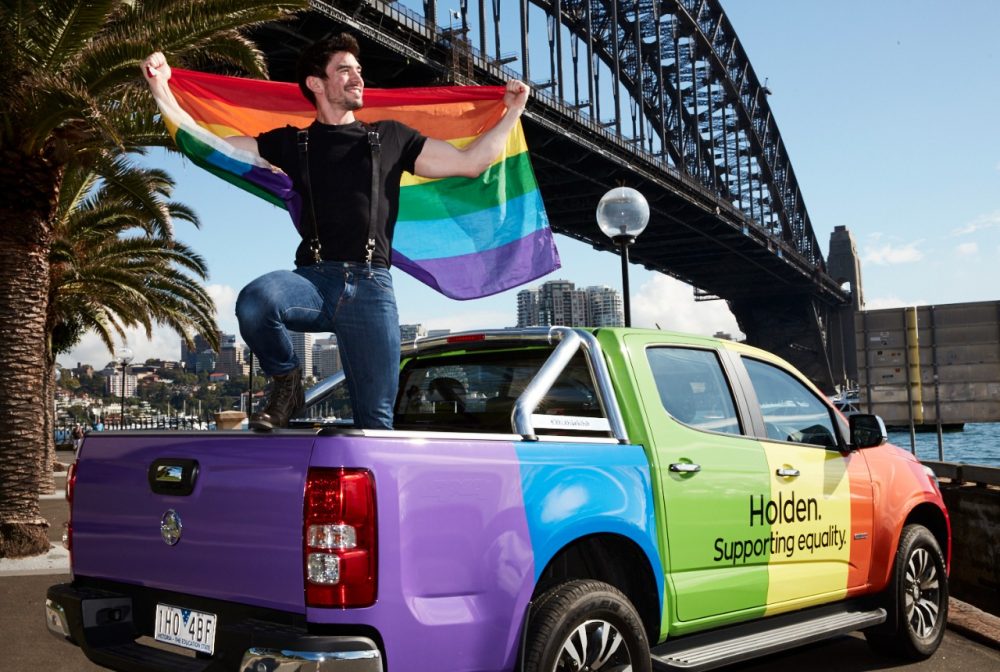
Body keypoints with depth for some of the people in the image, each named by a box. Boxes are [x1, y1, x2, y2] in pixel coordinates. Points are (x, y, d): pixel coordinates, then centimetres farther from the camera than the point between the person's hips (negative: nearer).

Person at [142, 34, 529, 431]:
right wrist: (161, 88, 13)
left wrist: (512, 112, 18)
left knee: (376, 420, -7)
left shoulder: (391, 138, 20)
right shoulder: (292, 143, 18)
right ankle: (286, 382, -7)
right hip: (315, 277, 0)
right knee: (254, 301, -32)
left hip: (371, 287, 1)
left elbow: (470, 161, 21)